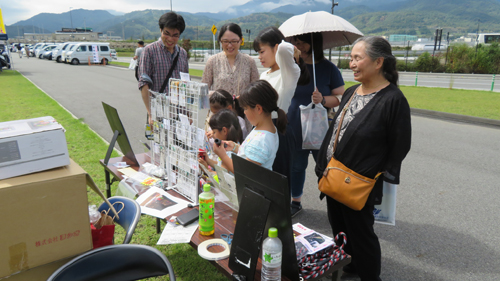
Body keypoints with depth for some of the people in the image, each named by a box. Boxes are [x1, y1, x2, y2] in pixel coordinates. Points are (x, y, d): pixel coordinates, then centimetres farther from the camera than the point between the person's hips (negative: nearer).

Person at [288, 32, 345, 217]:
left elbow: (341, 98, -6)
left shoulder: (328, 68, -7)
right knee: (296, 166, 16)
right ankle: (295, 203, 33)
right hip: (295, 128, 4)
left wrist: (323, 100, -24)